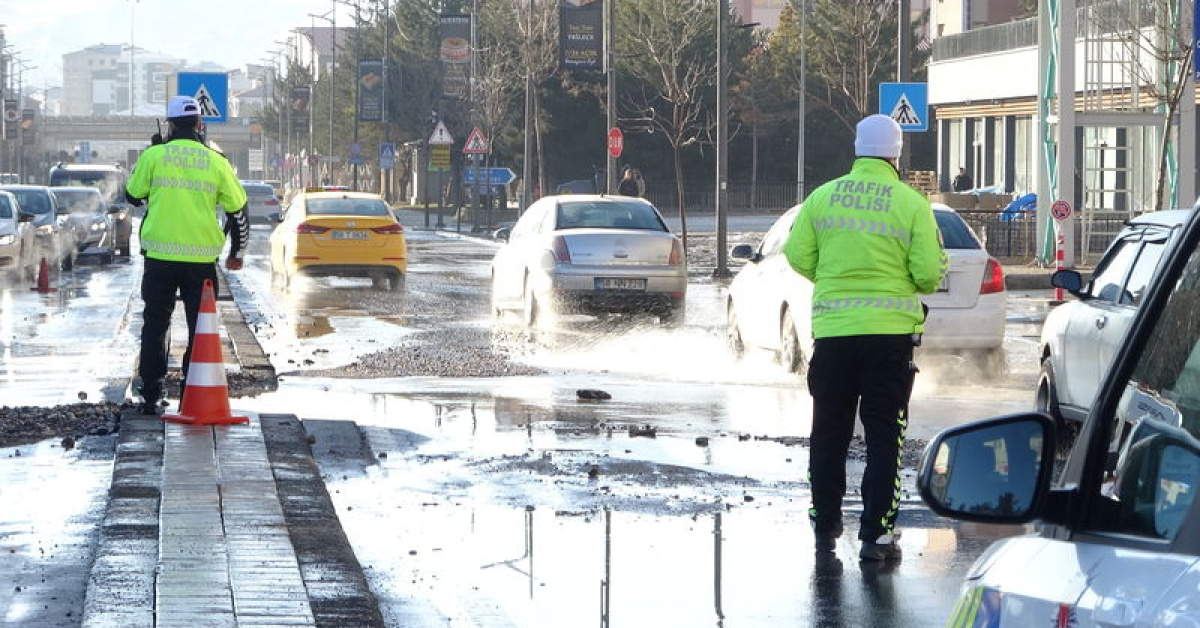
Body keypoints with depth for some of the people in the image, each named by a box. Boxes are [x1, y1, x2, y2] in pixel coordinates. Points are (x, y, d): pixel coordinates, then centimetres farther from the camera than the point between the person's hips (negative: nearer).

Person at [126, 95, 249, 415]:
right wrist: (237, 252, 19)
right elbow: (238, 209, 6)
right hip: (202, 257, 0)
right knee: (201, 328, 9)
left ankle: (151, 396, 7)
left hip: (160, 254, 0)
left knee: (155, 325, 10)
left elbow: (134, 195, 11)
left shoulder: (153, 156, -3)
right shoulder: (216, 162, 1)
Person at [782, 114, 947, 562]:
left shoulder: (824, 197, 2)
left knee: (829, 432, 14)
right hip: (891, 329, -2)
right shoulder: (912, 204, -5)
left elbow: (797, 255, 1)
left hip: (832, 329, 2)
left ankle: (825, 524, 22)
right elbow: (928, 273, -9)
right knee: (884, 436, 2)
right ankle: (876, 533, -2)